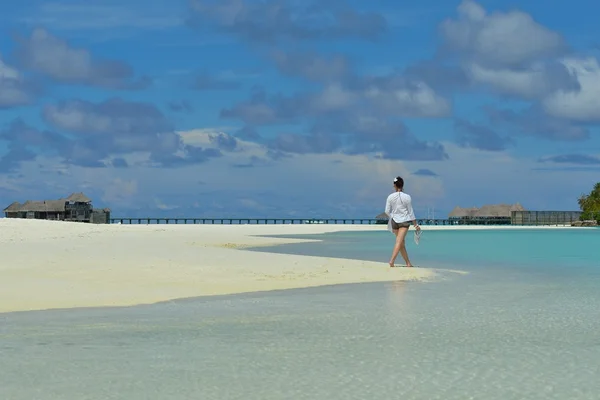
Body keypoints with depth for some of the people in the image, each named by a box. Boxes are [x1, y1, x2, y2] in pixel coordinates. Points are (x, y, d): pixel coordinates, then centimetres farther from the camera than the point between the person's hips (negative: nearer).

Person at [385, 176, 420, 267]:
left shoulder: (390, 197, -3)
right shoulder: (407, 197, -8)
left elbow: (387, 211, 1)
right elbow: (410, 211, -4)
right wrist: (415, 224, 5)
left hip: (394, 221, 3)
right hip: (404, 221, -3)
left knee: (402, 243, 13)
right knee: (399, 242, -9)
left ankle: (408, 263, 19)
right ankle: (392, 260, -23)